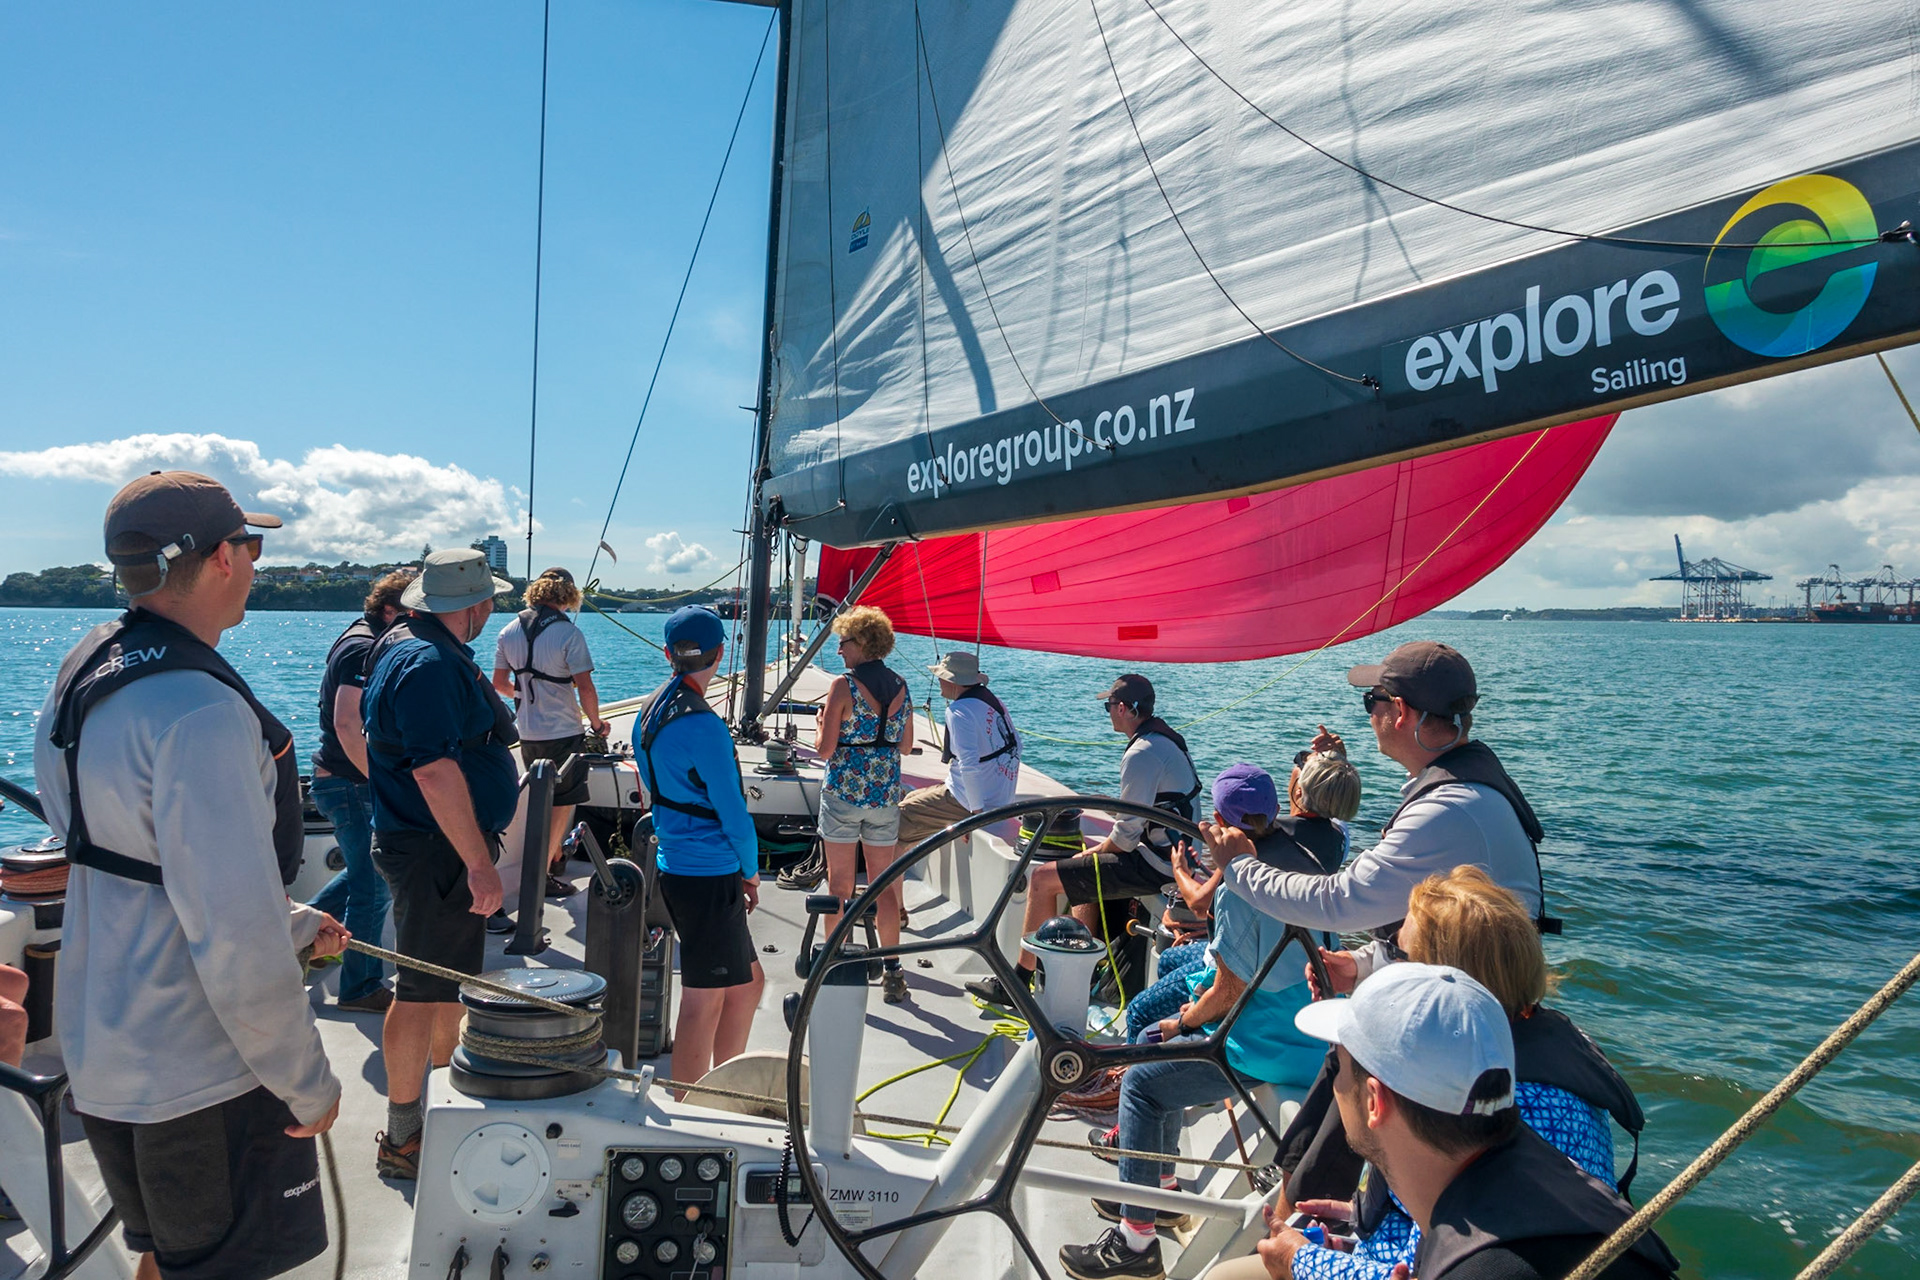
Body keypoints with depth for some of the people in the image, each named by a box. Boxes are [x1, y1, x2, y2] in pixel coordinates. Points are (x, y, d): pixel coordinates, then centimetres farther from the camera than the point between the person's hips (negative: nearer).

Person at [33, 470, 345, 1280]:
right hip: (200, 1074, -9)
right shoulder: (198, 711, -27)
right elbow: (236, 940, -27)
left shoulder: (87, 677, 4)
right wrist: (307, 1083, -16)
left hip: (104, 1053, 9)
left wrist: (296, 925, 18)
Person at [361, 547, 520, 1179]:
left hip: (443, 847, 11)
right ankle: (403, 1138, 9)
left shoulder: (409, 647, 14)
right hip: (439, 850, -11)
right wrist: (479, 863, -28)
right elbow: (436, 772, -28)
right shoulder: (429, 665, -22)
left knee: (453, 982, 20)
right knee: (422, 992, -1)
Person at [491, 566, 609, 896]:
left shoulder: (508, 632, 2)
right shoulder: (569, 633, -15)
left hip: (527, 733, 6)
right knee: (564, 803, 5)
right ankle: (541, 874, 2)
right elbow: (585, 688, -18)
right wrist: (597, 723, -2)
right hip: (564, 732, -6)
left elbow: (499, 684, 10)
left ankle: (555, 858, 35)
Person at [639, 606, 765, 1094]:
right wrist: (750, 871, 1)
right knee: (703, 1005, 1)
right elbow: (733, 813, -17)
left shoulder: (651, 710, 10)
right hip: (709, 876, -9)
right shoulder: (703, 725, -19)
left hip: (675, 866, 9)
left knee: (748, 982, 19)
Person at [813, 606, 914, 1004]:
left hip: (843, 792, -5)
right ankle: (892, 971, 14)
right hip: (886, 794, 5)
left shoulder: (844, 686, -12)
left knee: (840, 885, 6)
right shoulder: (900, 687, 5)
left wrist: (822, 724, 6)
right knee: (883, 885, 11)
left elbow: (824, 748, -13)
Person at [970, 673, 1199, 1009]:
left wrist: (1095, 852, -3)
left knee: (1042, 878, -9)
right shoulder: (1167, 738, 12)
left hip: (1153, 865, -11)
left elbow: (1127, 833, -21)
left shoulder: (1141, 755, -21)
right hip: (1173, 855, 11)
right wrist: (1099, 849, 14)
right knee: (1087, 868, 30)